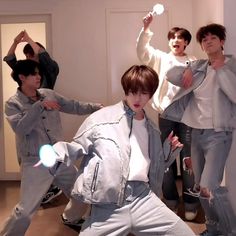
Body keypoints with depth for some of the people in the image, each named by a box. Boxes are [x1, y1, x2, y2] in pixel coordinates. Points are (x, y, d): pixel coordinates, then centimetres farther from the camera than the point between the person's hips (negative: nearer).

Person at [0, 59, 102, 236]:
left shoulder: (49, 94, 6)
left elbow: (74, 106, 10)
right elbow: (21, 129, -23)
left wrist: (97, 107, 3)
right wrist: (39, 106, -24)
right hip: (36, 164, -6)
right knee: (25, 211, -11)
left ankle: (71, 219, 48)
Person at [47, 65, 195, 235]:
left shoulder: (152, 130, 17)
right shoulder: (103, 118, 0)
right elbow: (78, 147, 4)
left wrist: (170, 151, 11)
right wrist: (56, 154, -14)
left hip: (143, 197, 4)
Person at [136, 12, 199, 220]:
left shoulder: (194, 62, 8)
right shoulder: (161, 58, 10)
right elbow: (142, 51, -4)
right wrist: (146, 28, -16)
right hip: (166, 113, 2)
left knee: (188, 159, -1)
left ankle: (191, 204, 12)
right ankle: (170, 202, 22)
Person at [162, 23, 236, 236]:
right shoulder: (198, 66, 9)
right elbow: (170, 74, 13)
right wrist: (185, 71, -6)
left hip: (218, 134, -6)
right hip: (196, 133, 6)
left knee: (209, 187, -18)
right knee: (200, 186, 13)